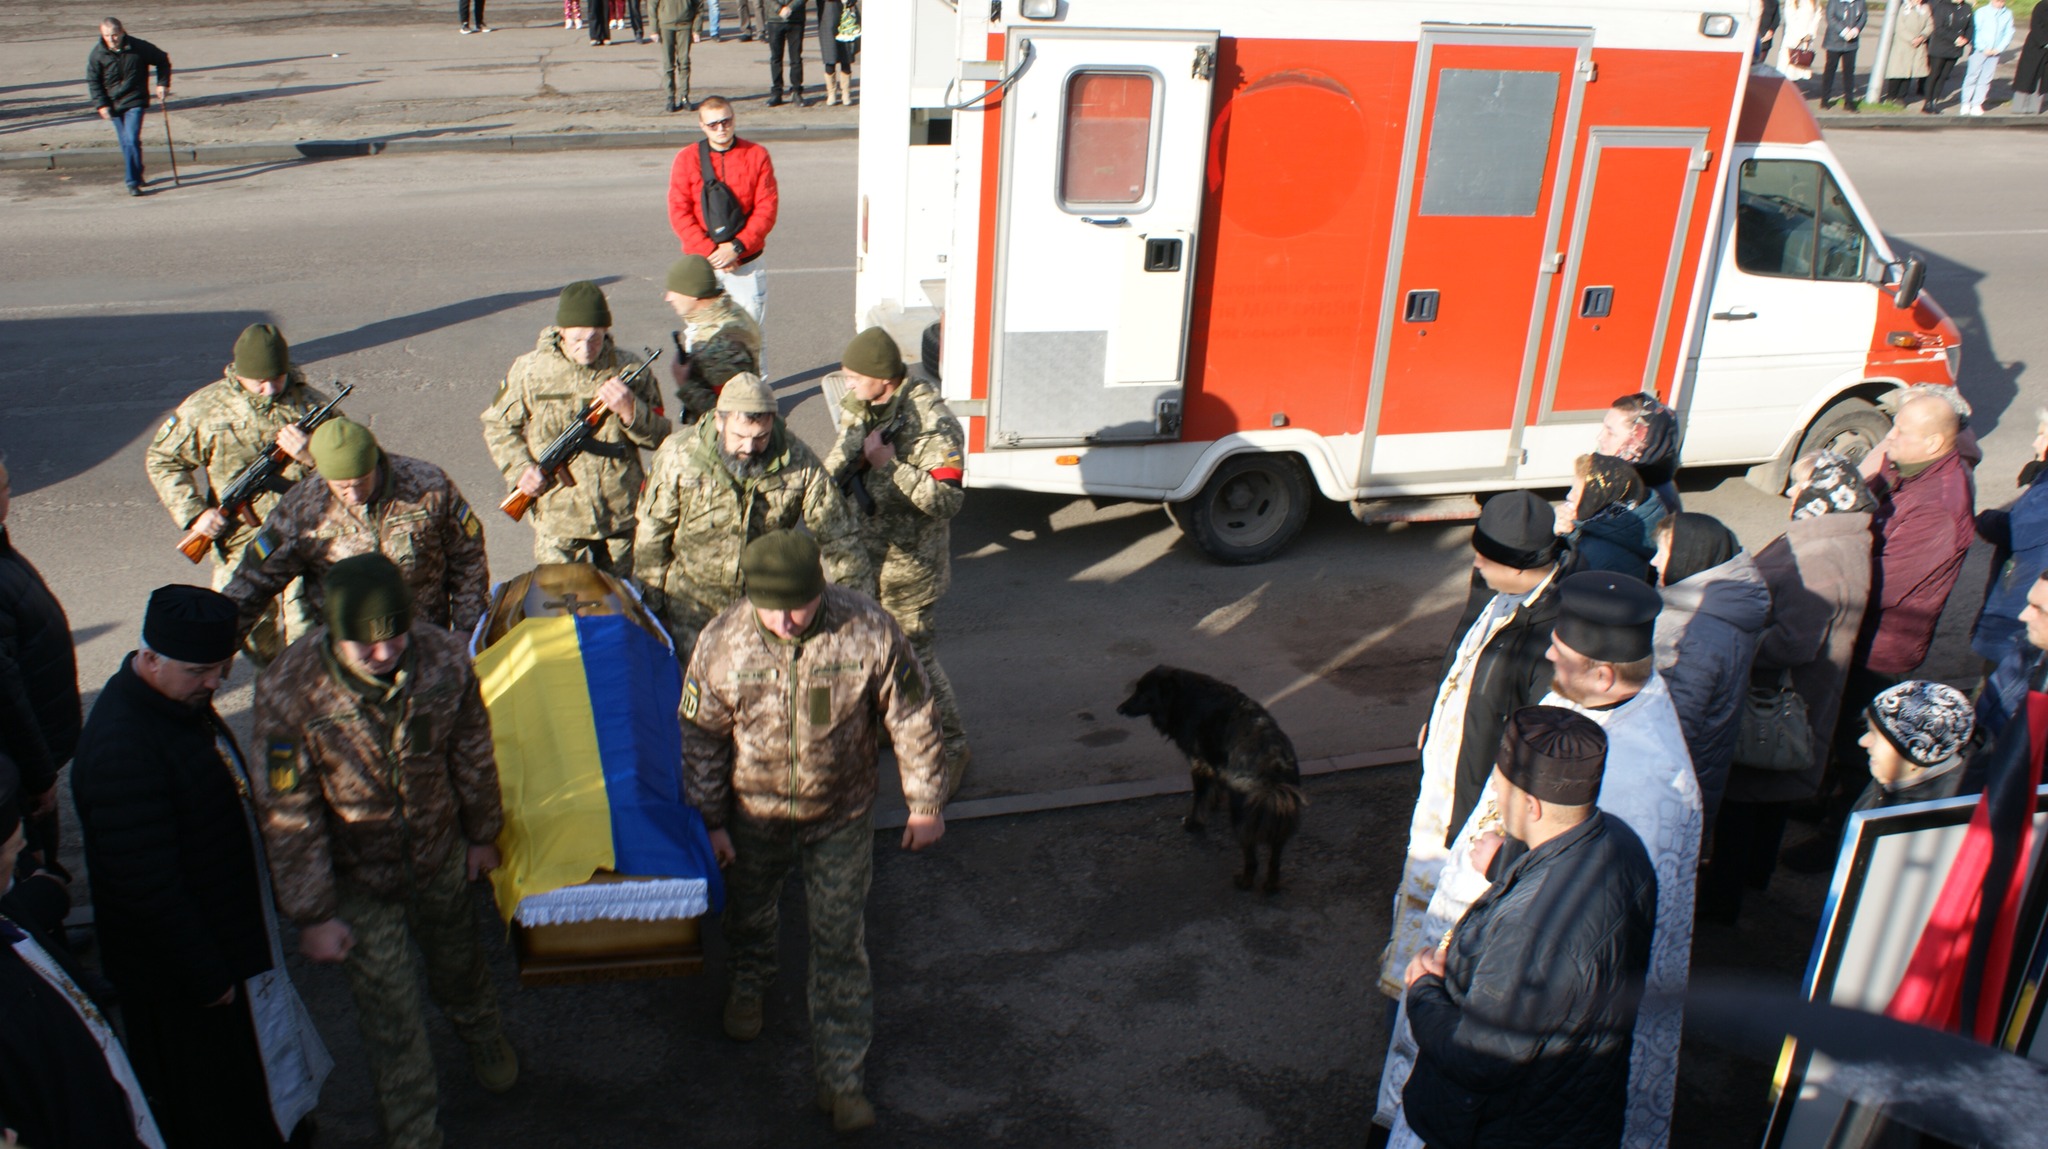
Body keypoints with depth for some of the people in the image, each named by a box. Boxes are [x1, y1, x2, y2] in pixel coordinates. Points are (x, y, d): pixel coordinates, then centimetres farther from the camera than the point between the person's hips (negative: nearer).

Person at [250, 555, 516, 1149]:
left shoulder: (446, 658, -24)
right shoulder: (288, 692, -30)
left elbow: (471, 755, -5)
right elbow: (290, 814, -20)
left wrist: (482, 834, 8)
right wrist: (313, 915, -15)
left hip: (439, 853, 3)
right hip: (357, 872, -3)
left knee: (458, 958, 27)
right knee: (388, 1006, 6)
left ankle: (481, 1034, 60)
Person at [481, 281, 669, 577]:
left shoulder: (628, 369, -2)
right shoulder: (530, 370, -4)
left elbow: (660, 436, 1)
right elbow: (498, 424, 8)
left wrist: (629, 410, -18)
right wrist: (519, 469, -8)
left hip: (621, 516, 1)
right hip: (557, 517, -1)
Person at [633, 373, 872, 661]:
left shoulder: (798, 463, -16)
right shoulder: (678, 458, -17)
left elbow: (837, 532, -9)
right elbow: (652, 533, -4)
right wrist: (650, 598, 4)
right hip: (691, 605, -1)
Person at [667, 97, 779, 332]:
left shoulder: (757, 155, 1)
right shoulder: (687, 158, 1)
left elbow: (767, 209, -4)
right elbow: (679, 213, -3)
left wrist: (737, 246, -15)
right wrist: (710, 252, -14)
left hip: (746, 264, 0)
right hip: (702, 264, 0)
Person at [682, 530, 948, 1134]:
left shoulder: (869, 631, -25)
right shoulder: (722, 641, -22)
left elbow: (912, 718, -12)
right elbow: (700, 734, -6)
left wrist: (926, 803, -6)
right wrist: (710, 820, -1)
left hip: (841, 817, -2)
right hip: (754, 812, 2)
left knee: (840, 945, 3)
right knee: (748, 912, 26)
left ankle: (840, 1078, 17)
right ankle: (749, 981, 60)